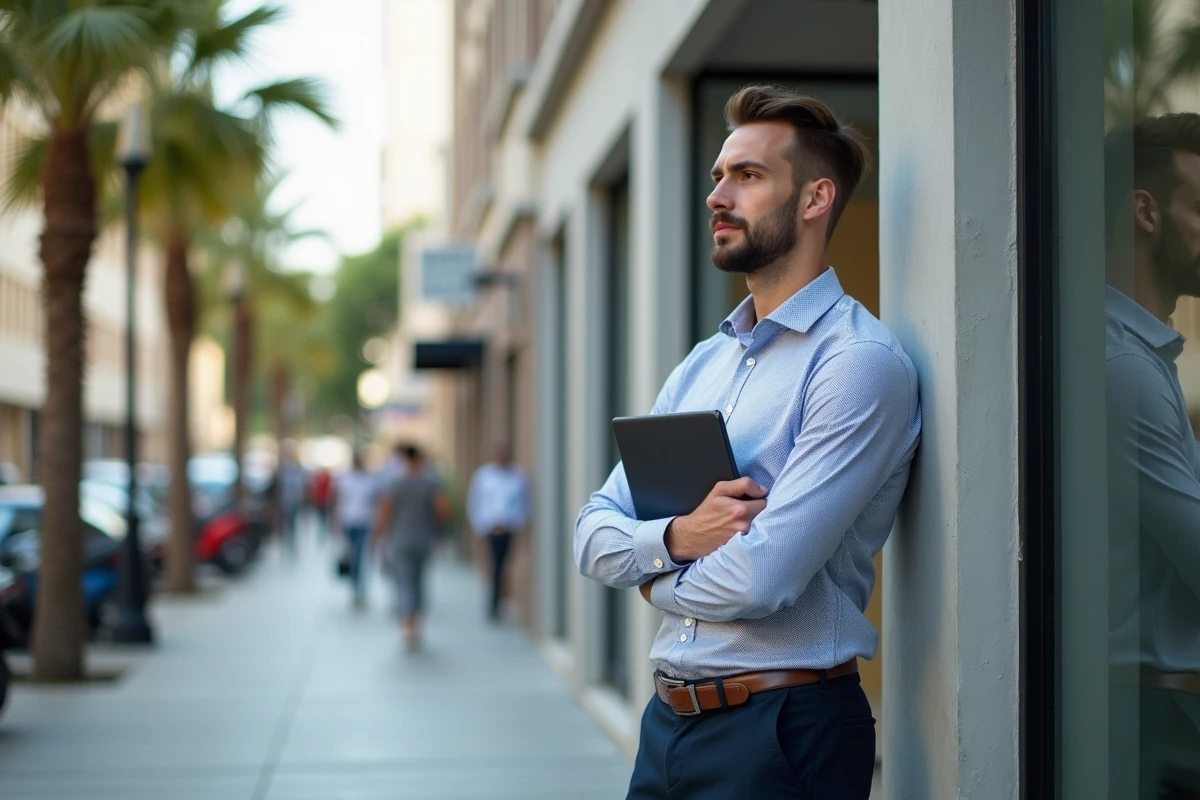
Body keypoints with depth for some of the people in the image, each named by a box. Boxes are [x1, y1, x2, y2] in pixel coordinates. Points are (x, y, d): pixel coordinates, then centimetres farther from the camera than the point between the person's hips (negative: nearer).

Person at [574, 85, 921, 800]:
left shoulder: (861, 362, -15)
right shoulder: (702, 365, 11)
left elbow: (759, 580, -22)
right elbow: (594, 538, 8)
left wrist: (653, 574, -3)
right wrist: (676, 538, -14)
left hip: (784, 735, -7)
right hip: (669, 717, 7)